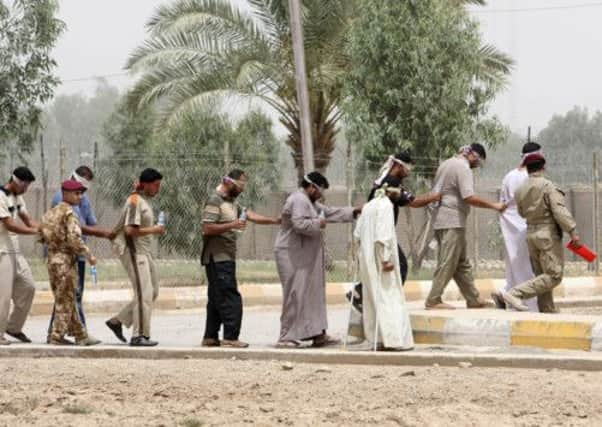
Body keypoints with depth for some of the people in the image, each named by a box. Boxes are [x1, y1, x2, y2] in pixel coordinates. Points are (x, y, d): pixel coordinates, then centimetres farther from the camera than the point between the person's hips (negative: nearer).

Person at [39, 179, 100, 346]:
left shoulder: (52, 212, 12)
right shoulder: (69, 213, -13)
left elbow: (41, 233, 13)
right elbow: (74, 238, -22)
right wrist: (89, 255, -16)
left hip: (52, 258, 8)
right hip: (66, 259, -8)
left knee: (67, 300, 11)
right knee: (65, 300, 0)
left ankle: (80, 335, 17)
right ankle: (57, 336, 0)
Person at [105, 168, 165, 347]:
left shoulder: (146, 200, 16)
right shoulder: (135, 201, -14)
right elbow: (130, 230, -22)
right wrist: (153, 230, -15)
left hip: (144, 251, 10)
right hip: (132, 250, -10)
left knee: (152, 291, 13)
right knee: (144, 293, -12)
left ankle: (118, 321, 19)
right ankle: (139, 335, -9)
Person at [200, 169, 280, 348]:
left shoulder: (232, 202, 19)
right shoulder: (215, 201, -11)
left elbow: (251, 215, 15)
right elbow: (207, 228, -18)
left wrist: (275, 221, 6)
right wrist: (232, 225, -20)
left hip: (226, 258, 10)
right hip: (218, 258, -10)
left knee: (217, 298, 11)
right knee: (230, 299, -12)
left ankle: (210, 337, 14)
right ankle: (230, 337, -12)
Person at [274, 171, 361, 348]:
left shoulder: (310, 202, 20)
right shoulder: (298, 201, -15)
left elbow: (330, 212, 26)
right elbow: (299, 224, -28)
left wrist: (353, 212, 20)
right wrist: (318, 223, -13)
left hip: (305, 257, 11)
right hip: (293, 256, -11)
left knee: (313, 294, 11)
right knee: (296, 296, -10)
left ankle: (318, 334, 16)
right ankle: (286, 338, -7)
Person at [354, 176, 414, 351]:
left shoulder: (368, 205, 12)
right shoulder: (386, 205, -12)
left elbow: (357, 234, 13)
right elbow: (382, 235, -20)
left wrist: (365, 249, 17)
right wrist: (386, 259, -20)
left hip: (367, 259, 8)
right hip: (380, 259, -8)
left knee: (374, 298, 10)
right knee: (389, 297, -5)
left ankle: (378, 339, 11)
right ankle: (393, 338, -7)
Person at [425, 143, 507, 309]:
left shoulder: (446, 164, 18)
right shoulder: (463, 168, -12)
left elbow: (436, 192, 23)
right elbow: (469, 197, -22)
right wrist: (493, 205, -16)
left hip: (441, 220, 10)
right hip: (453, 222, -10)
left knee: (462, 264, 12)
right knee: (447, 264, -6)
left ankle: (473, 299, 15)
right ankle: (433, 300, -6)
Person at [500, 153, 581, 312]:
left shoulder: (520, 190, 7)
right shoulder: (548, 186, -12)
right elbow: (560, 211, -19)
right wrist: (573, 232, -19)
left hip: (531, 233, 8)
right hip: (549, 234, -8)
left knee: (542, 276, 12)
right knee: (553, 276, -8)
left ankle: (548, 312, 10)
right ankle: (516, 294, -19)